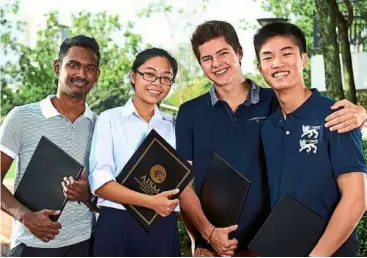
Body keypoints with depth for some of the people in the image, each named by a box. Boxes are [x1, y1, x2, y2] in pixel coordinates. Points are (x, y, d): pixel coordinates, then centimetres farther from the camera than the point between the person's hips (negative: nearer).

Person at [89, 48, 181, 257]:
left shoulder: (174, 125, 9)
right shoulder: (110, 119, -1)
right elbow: (100, 181, -10)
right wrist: (150, 202, -20)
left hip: (164, 228, 3)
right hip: (118, 225, -3)